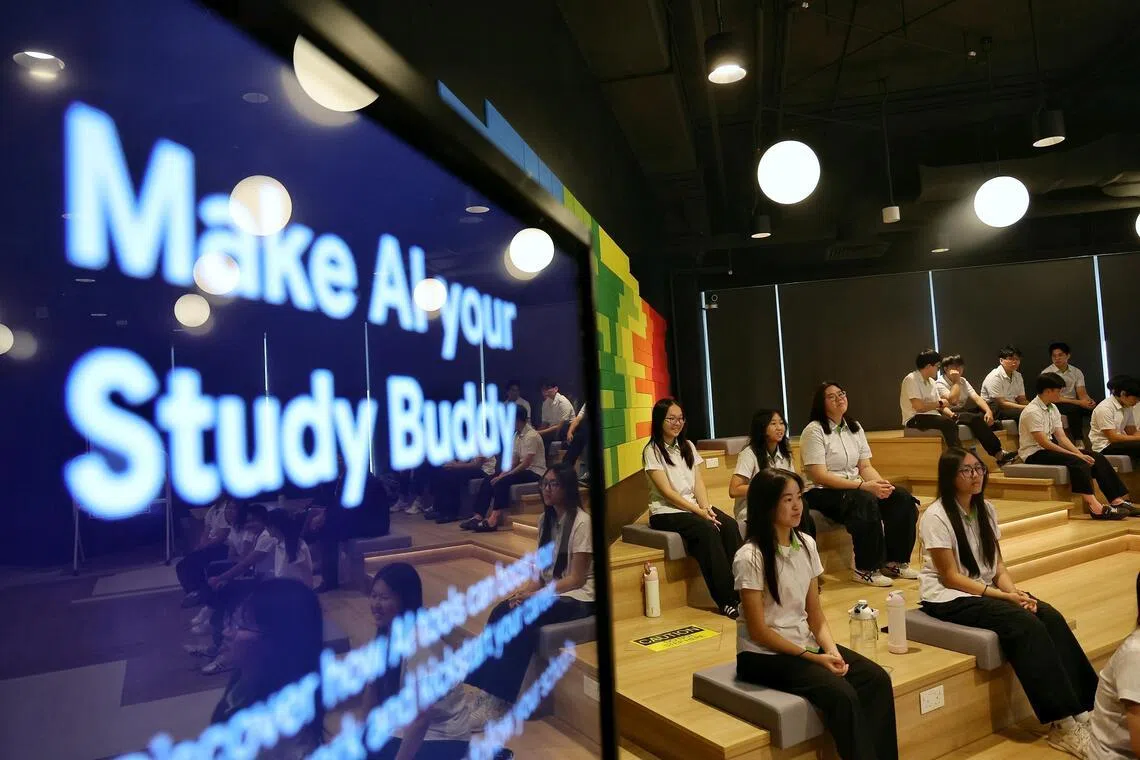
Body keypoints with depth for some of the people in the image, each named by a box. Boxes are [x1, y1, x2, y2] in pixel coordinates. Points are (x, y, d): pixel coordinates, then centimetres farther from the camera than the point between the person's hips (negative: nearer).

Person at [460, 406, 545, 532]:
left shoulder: (531, 436, -17)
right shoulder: (517, 435, 11)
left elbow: (526, 463, -23)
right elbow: (514, 461, 12)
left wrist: (504, 476, -20)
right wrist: (502, 474, -4)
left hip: (535, 472, -9)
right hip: (524, 470, 9)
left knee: (503, 482, -31)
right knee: (488, 480, -5)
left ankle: (493, 520, -31)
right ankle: (478, 516, -10)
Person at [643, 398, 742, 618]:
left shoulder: (688, 447, 15)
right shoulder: (652, 451, -5)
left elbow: (698, 483, 8)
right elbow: (667, 492, -12)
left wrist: (706, 507, -12)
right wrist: (699, 512, -18)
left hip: (693, 506, 6)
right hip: (665, 512, -6)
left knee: (730, 525, -24)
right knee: (708, 530, -32)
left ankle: (741, 590, -26)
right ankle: (726, 600, -30)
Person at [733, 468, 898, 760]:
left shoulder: (806, 544, 3)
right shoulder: (750, 557, -18)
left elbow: (815, 614, 6)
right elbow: (758, 631, -15)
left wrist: (832, 651, -11)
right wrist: (813, 658, -16)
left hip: (805, 642, 7)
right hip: (764, 655, -6)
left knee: (877, 679, -15)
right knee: (842, 694, -26)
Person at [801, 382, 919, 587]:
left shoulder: (854, 427, 12)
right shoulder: (814, 431, -11)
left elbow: (866, 466, 10)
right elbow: (819, 476, -18)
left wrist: (881, 483, -14)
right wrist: (863, 485, -23)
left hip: (855, 488, 8)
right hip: (822, 494, -7)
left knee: (902, 497, -13)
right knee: (866, 501, -34)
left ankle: (895, 561, -2)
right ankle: (865, 569, -21)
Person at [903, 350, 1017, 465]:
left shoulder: (931, 381, 18)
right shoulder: (911, 380, -11)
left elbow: (940, 406, 13)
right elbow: (919, 407, -23)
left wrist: (951, 414, -8)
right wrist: (940, 403, -7)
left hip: (933, 415, 9)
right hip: (915, 419, -9)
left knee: (974, 418, 0)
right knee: (948, 423, -37)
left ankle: (999, 454, -1)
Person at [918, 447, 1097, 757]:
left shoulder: (985, 509, 7)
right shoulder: (936, 516, -15)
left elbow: (997, 565, 7)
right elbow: (951, 577, -15)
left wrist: (1014, 591, -12)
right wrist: (1003, 596, -20)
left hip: (986, 590, 7)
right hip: (948, 599, -7)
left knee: (1050, 616, -19)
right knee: (1025, 623, -28)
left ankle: (1082, 709, -19)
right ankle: (1062, 724, -24)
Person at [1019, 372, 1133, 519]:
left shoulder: (1052, 408, 10)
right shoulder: (1032, 411, -17)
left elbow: (1061, 437, 6)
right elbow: (1043, 443, -22)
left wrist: (1080, 454, -11)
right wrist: (1077, 455, -19)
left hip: (1049, 449, 9)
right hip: (1034, 454, -9)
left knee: (1097, 458, -2)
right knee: (1076, 462, -30)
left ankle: (1117, 500, -7)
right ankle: (1093, 505, -35)